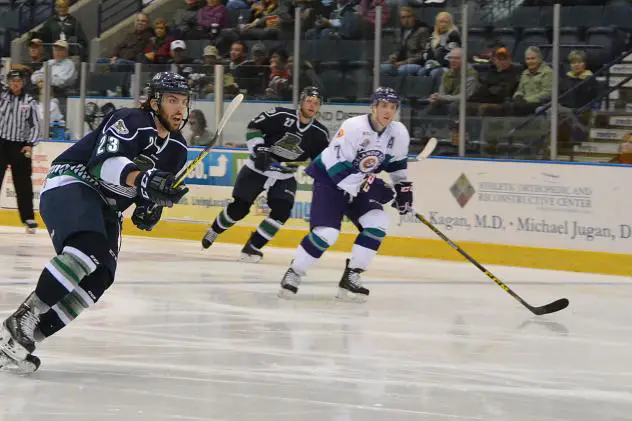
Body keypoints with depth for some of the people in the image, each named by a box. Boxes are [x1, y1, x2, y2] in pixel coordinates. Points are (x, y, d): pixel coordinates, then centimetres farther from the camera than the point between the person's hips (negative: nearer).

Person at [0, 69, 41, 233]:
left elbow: (35, 125, 4)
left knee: (23, 183, 3)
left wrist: (30, 144, -6)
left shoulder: (30, 102, 4)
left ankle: (28, 218, 9)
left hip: (20, 146, 0)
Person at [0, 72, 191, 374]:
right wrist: (143, 178, -48)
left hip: (106, 209, 9)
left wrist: (150, 208, -3)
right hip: (70, 186, -8)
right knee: (89, 246, -35)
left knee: (99, 278, -12)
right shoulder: (130, 122, -16)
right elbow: (104, 162, -31)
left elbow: (155, 188, 21)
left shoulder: (177, 149, 9)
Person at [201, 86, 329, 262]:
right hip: (258, 168, -3)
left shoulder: (320, 134, -5)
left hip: (285, 176, 3)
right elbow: (254, 127, -12)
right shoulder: (281, 115, -16)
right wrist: (258, 150, -22)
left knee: (281, 211, -17)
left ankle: (252, 247, -4)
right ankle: (214, 231, 28)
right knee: (239, 208, -2)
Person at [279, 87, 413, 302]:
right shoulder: (353, 127, -27)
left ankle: (350, 277, -6)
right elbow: (337, 166, -29)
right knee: (327, 232, -21)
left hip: (362, 183, 6)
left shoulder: (399, 133, -7)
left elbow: (397, 163, 14)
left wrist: (404, 188, 8)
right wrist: (368, 185, -31)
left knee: (377, 222, -15)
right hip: (329, 179, -6)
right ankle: (294, 273, 0)